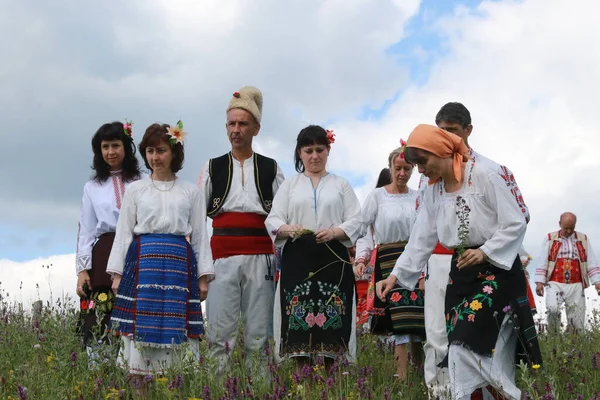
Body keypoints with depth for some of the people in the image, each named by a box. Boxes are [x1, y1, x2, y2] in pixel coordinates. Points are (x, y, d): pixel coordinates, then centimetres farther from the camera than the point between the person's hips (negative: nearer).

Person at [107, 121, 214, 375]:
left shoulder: (190, 192, 10)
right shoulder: (135, 190, 10)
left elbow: (200, 235, 9)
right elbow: (123, 232, 9)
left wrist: (204, 277, 3)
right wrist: (117, 273, 2)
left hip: (179, 264, 0)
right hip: (143, 262, 0)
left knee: (176, 326, -3)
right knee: (142, 325, -4)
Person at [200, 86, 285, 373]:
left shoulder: (270, 169, 11)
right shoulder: (213, 168, 12)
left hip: (260, 257, 0)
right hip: (222, 257, 0)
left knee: (259, 333, 1)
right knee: (220, 331, -5)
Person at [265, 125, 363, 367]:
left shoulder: (341, 185, 16)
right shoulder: (289, 185, 18)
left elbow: (356, 222, 6)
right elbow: (273, 220, 7)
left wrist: (334, 232, -15)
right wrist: (287, 229, -16)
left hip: (333, 259, 0)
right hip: (297, 259, 0)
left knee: (331, 319, -7)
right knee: (298, 318, -7)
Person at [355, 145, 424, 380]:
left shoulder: (418, 198, 9)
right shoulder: (377, 196, 2)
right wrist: (363, 256, -8)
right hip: (389, 261, -2)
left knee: (419, 316, -1)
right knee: (399, 318, -9)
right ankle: (402, 375, -8)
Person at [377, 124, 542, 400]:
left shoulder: (483, 176, -12)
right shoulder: (433, 192, 8)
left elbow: (516, 224, -11)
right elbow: (420, 240, 6)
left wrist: (485, 252, -21)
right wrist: (395, 276, -5)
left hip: (498, 269, -6)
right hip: (461, 272, 7)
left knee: (467, 346, -16)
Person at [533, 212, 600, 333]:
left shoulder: (583, 239, 12)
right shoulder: (550, 239, 8)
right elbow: (542, 261, 5)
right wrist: (539, 282, -5)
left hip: (576, 286, 2)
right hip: (555, 284, -2)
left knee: (577, 322, -1)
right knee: (553, 309, -26)